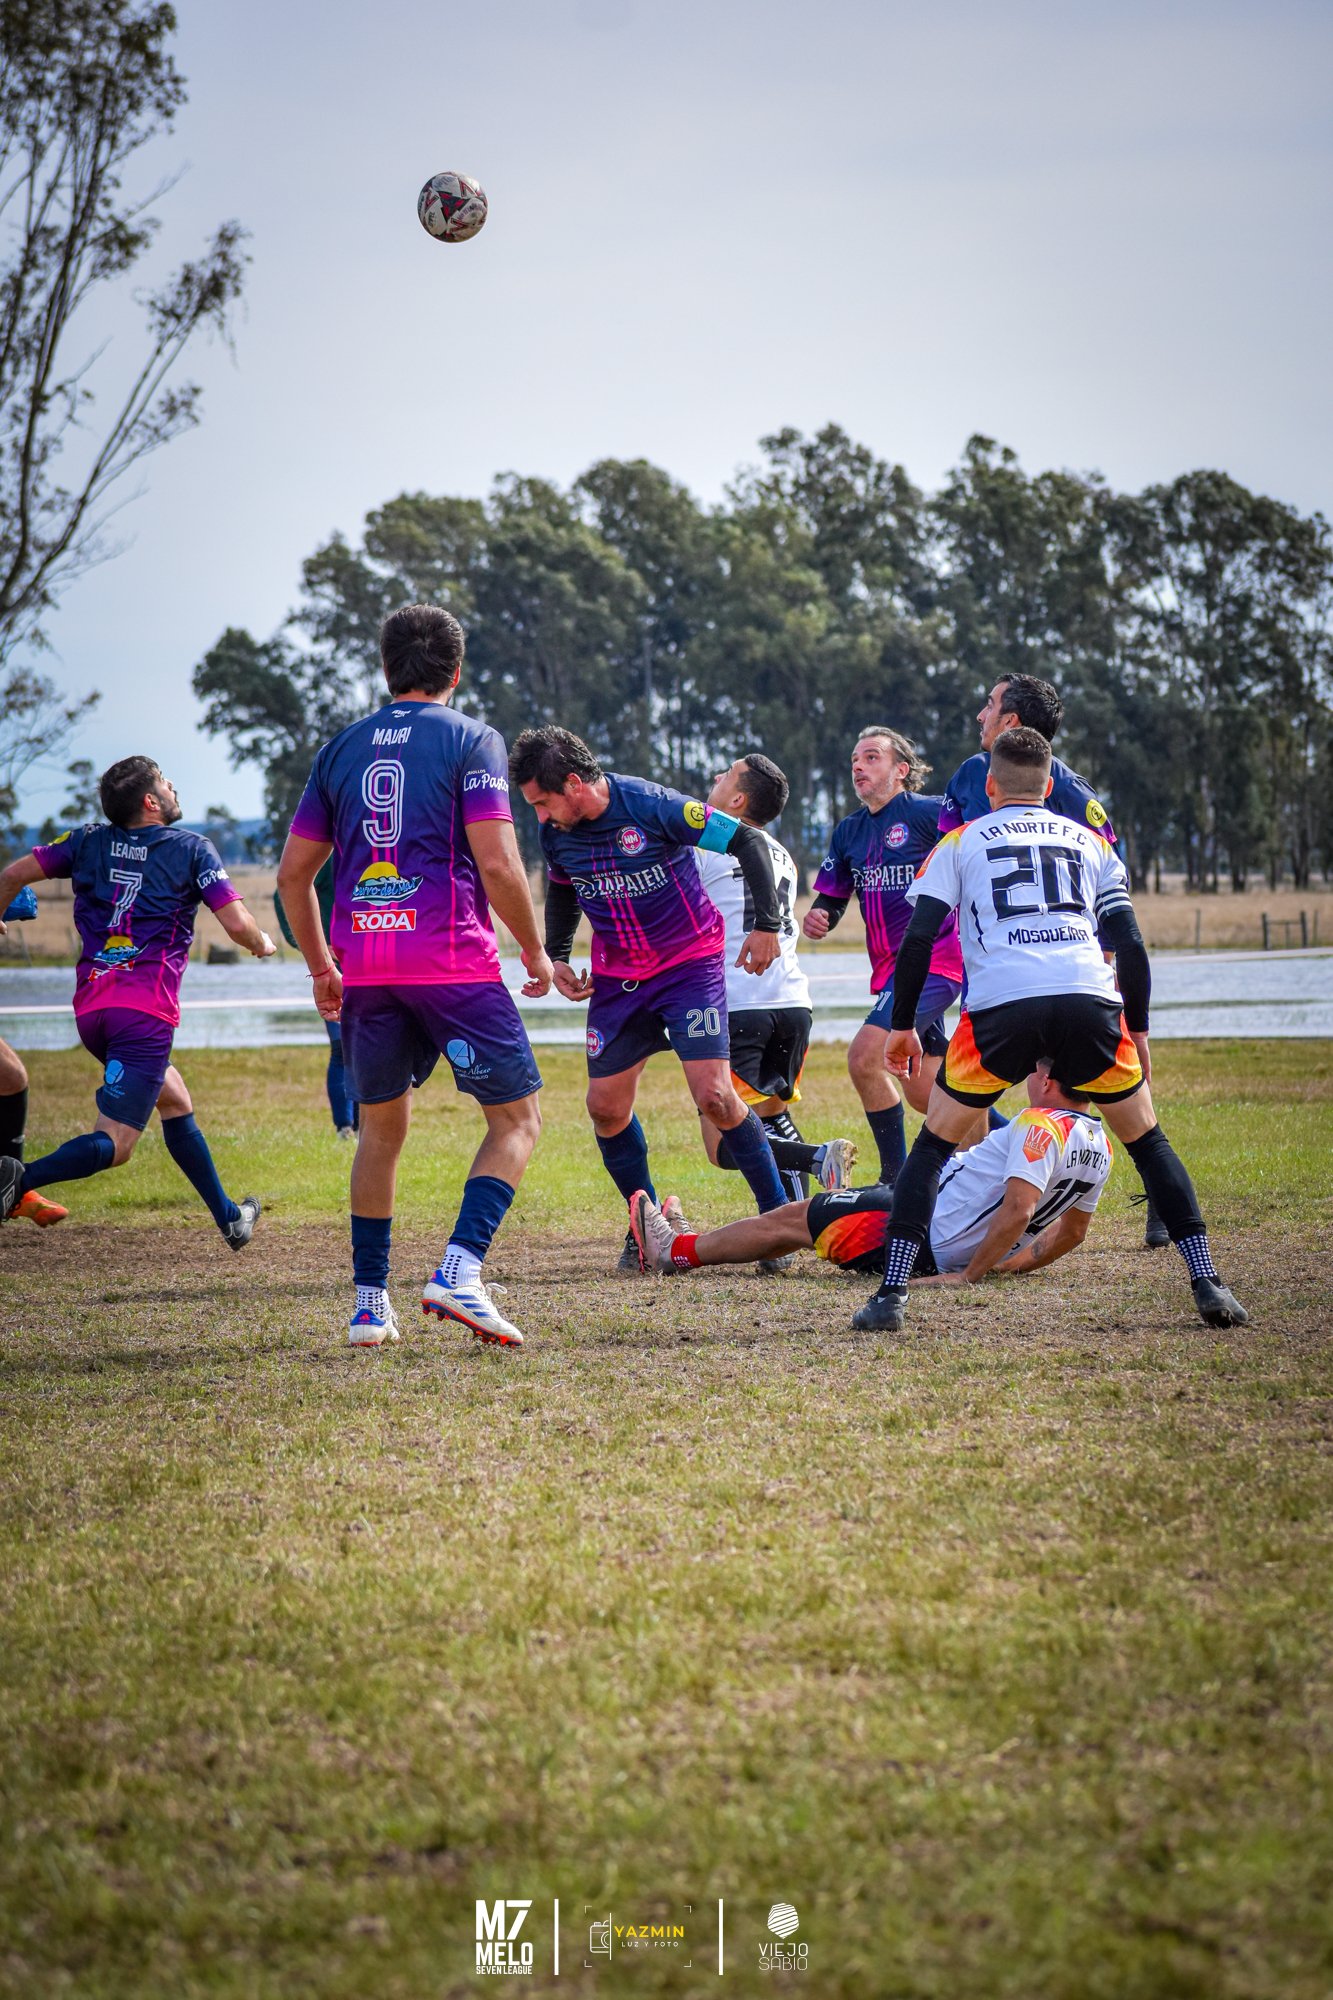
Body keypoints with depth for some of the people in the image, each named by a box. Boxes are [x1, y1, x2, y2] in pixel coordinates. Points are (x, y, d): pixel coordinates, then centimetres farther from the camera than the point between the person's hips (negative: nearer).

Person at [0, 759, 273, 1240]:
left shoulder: (88, 842, 13)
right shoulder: (192, 849, 2)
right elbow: (238, 925, -4)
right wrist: (263, 944, 18)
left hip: (90, 1008, 6)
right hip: (146, 1010, -6)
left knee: (175, 1101, 24)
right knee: (114, 1144, -10)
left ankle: (228, 1216, 30)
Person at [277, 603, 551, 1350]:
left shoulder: (342, 748, 14)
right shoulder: (471, 740, 0)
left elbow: (293, 873, 14)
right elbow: (497, 864, -9)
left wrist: (322, 966, 26)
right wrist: (536, 952, 4)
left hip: (364, 965, 5)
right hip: (453, 959, -5)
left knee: (381, 1128, 18)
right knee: (518, 1119, 5)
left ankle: (370, 1302, 16)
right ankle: (460, 1269, -14)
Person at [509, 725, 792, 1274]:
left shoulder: (653, 806, -23)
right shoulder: (556, 833, -5)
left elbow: (748, 842, -15)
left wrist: (767, 924, -17)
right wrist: (556, 958, 5)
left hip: (690, 962, -5)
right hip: (617, 977, 6)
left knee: (714, 1094, -17)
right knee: (606, 1106, 1)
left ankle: (778, 1216, -4)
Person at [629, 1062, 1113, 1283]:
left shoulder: (1041, 1125, -24)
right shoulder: (1099, 1147, 3)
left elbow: (1018, 1209, -34)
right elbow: (1071, 1232, 13)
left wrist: (969, 1274, -27)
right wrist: (1008, 1265, 16)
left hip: (926, 1238, -9)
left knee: (793, 1219, 8)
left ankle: (674, 1250, 23)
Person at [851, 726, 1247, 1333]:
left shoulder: (961, 842, 20)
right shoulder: (1089, 842, 25)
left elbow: (918, 938, 11)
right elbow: (1129, 944, 17)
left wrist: (902, 1025, 19)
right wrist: (1138, 1030, 26)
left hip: (1001, 1004, -1)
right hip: (1091, 998, 1)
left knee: (934, 1141, 13)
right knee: (1147, 1139, 17)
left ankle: (891, 1293, 3)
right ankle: (1208, 1285, 8)